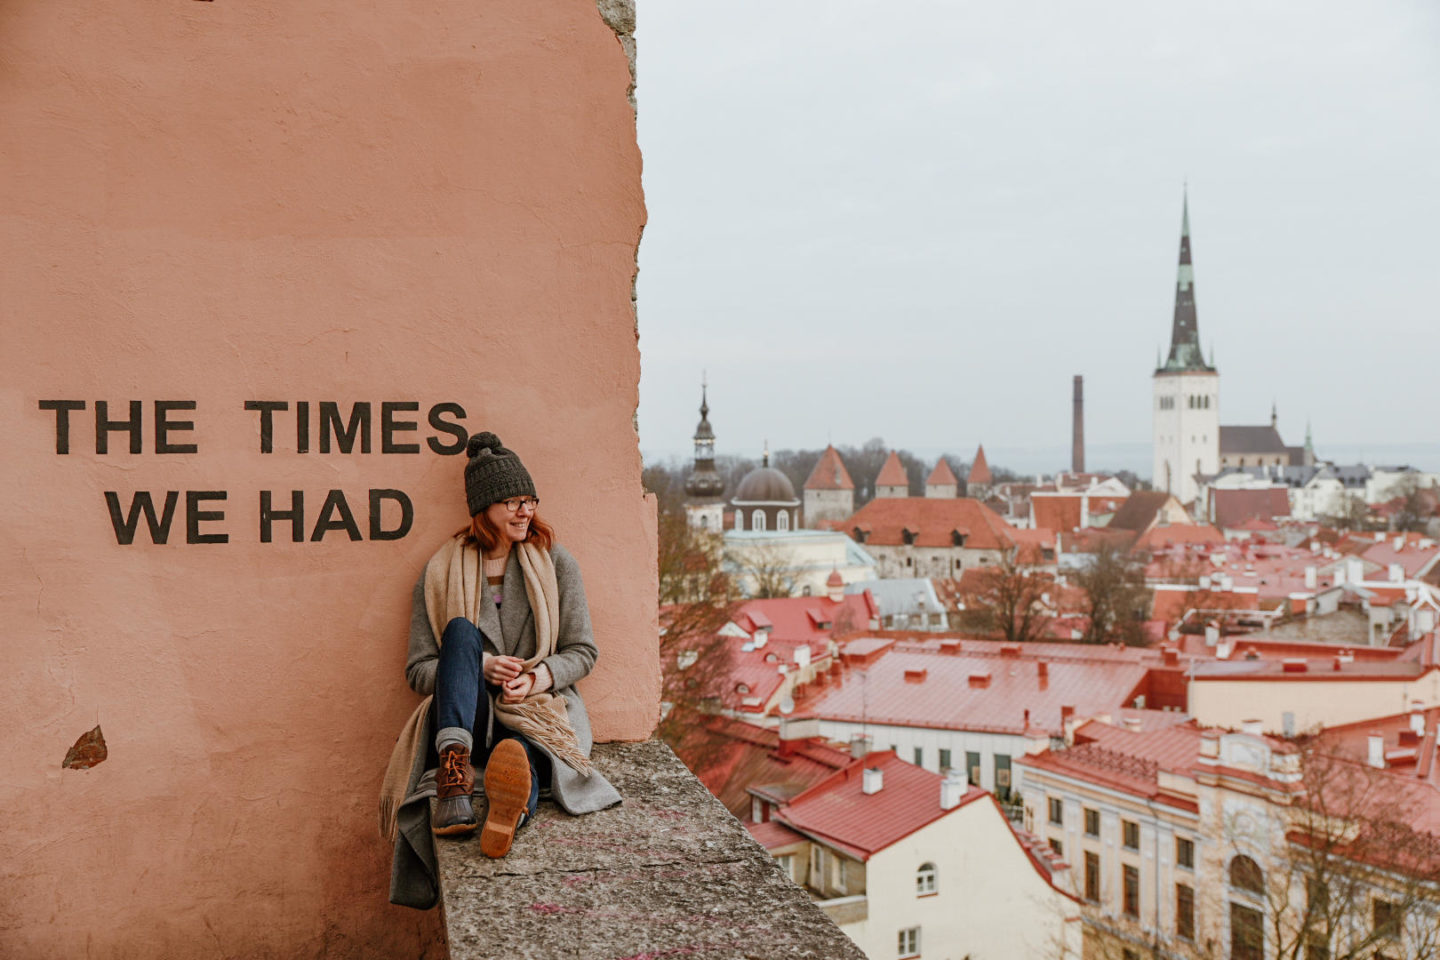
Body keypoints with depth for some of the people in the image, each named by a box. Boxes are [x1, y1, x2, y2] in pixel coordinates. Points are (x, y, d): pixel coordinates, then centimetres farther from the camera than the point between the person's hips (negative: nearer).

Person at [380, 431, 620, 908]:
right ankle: (454, 782, -54)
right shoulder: (441, 573, 9)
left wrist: (539, 677, -11)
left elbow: (582, 651, 11)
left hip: (538, 709, 0)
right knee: (460, 631, -31)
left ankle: (511, 806, -77)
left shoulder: (555, 563, 12)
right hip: (466, 715, 0)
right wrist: (478, 667, -12)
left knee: (521, 753, -38)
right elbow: (418, 670, 8)